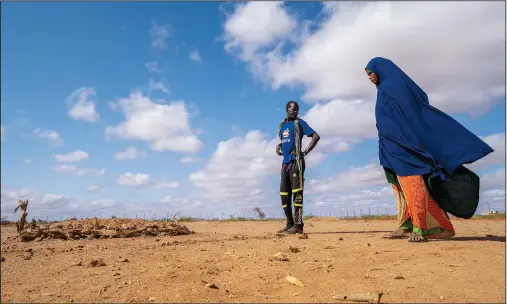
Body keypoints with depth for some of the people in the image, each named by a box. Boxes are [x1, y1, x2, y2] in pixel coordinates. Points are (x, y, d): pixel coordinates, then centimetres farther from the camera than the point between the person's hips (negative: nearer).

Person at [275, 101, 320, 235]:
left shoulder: (299, 123, 1)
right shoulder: (282, 125, 20)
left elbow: (316, 136, -7)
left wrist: (305, 152, -11)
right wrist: (279, 146, 11)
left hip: (296, 162, -7)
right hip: (285, 163, 7)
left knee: (296, 193, -9)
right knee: (284, 194, 7)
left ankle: (298, 225, -7)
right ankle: (290, 224, 16)